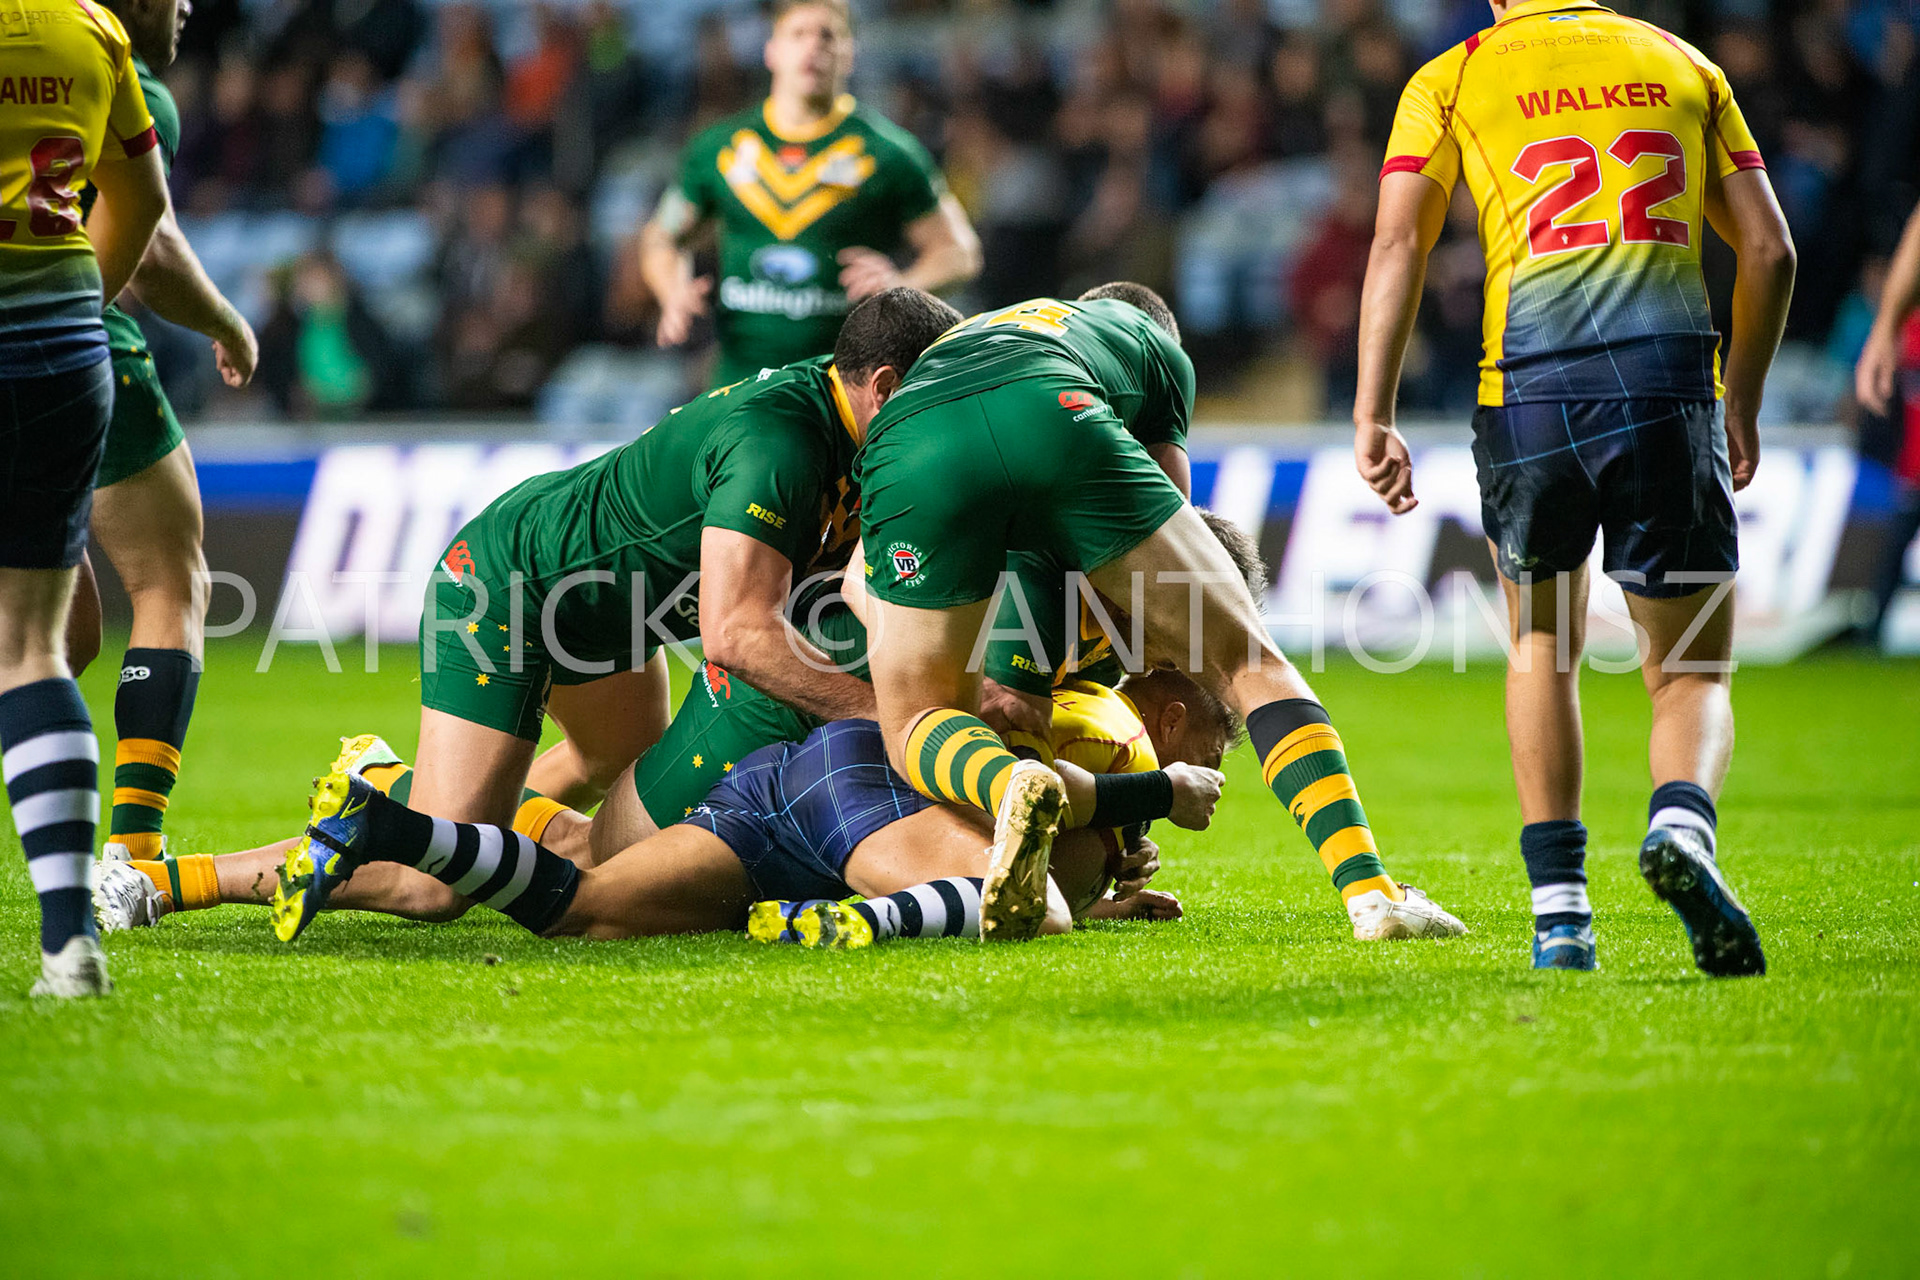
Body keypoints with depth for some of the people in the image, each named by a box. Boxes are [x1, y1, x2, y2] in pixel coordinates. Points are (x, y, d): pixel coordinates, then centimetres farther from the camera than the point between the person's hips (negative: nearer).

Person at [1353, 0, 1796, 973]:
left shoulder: (1451, 81, 15)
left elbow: (1397, 247, 3)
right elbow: (1768, 251, 16)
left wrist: (1371, 417, 1)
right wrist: (1741, 402, 26)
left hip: (1528, 392, 0)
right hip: (1667, 379, 0)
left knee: (1541, 645, 22)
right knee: (1692, 670, 11)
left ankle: (1559, 907, 12)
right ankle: (1681, 822, -22)